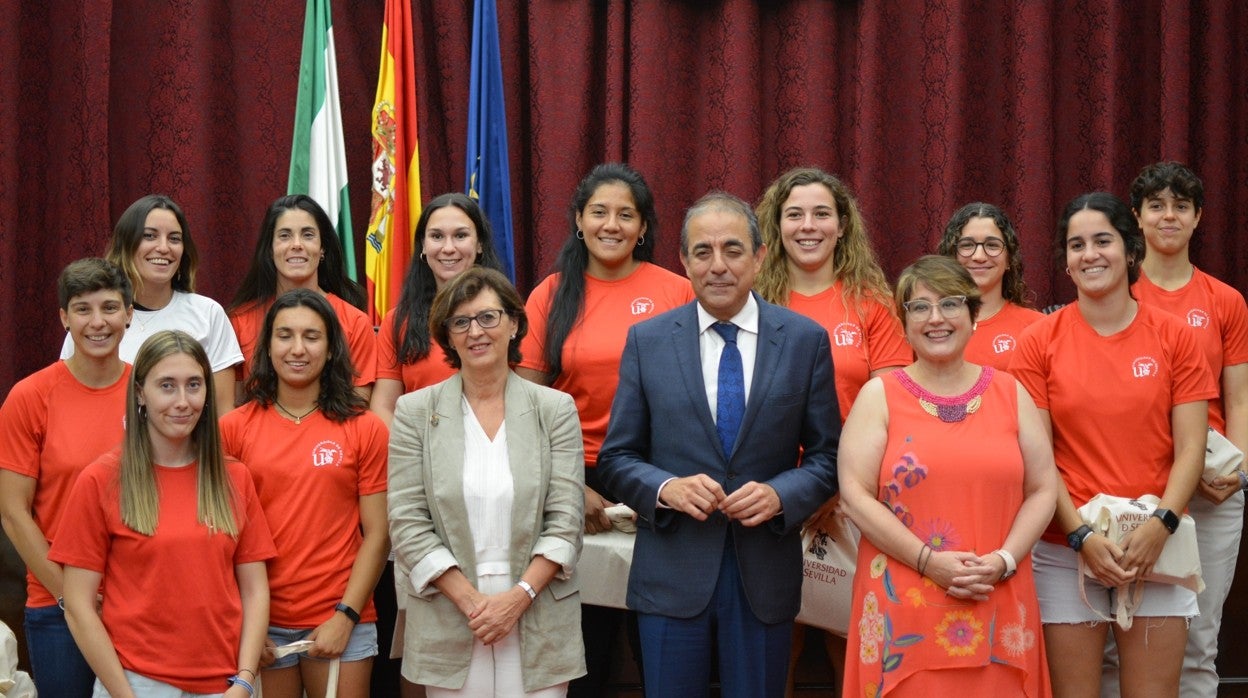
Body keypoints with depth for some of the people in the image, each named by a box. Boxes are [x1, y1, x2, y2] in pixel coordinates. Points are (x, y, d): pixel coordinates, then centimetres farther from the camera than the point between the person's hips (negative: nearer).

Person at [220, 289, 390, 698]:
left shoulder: (364, 429, 1)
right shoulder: (234, 428, 2)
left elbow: (377, 535, -1)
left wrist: (346, 617, -9)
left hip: (340, 622, 0)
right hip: (261, 624, 1)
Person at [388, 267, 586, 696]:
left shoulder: (556, 409, 4)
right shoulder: (415, 412, 3)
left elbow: (565, 520, 0)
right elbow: (407, 523, -2)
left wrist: (519, 596, -12)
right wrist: (470, 600, -10)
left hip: (538, 624, 0)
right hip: (448, 626, 0)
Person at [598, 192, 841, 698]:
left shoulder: (806, 340, 0)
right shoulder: (646, 341, 1)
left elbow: (827, 455, 3)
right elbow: (617, 458, 3)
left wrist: (781, 495, -16)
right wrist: (666, 488, -16)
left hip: (765, 573, 0)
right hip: (671, 573, 0)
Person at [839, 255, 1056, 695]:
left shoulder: (1010, 393, 10)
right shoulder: (880, 396, 3)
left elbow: (1043, 489, 8)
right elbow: (854, 495, -5)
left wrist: (1004, 560, -8)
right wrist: (928, 560, -13)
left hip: (997, 606, 2)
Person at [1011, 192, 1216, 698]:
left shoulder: (1174, 336, 2)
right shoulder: (1039, 342, 0)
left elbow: (1190, 449, 0)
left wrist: (1160, 526, -13)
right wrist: (1081, 535, -12)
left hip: (1155, 547, 1)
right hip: (1065, 549, -1)